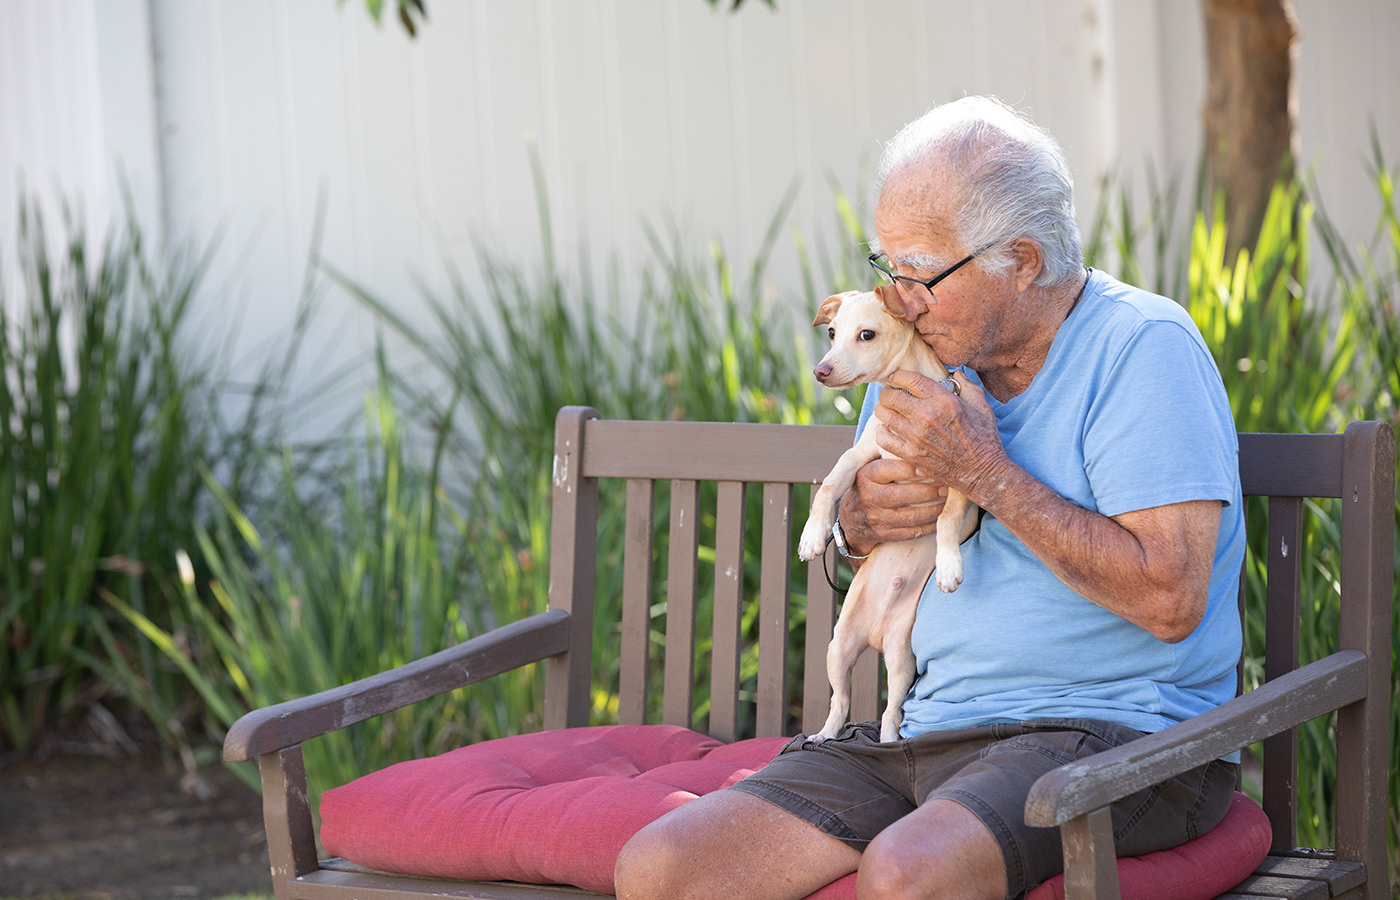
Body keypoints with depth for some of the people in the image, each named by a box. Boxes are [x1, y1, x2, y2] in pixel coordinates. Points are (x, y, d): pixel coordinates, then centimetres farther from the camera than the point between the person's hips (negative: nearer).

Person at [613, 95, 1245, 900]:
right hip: (935, 724, 7)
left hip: (1117, 729, -7)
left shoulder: (1143, 347, -10)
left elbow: (1170, 601, -20)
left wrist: (985, 473, -17)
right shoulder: (926, 347, 11)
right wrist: (862, 519, -1)